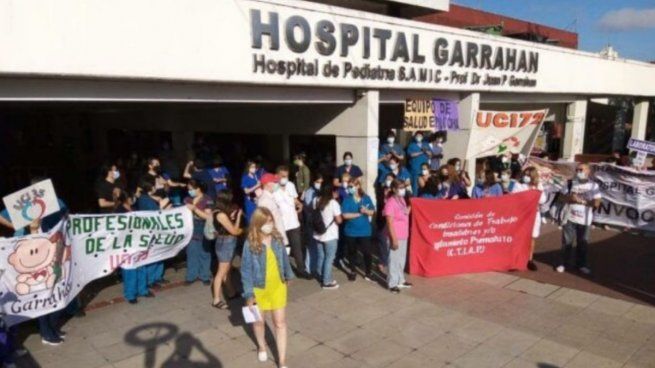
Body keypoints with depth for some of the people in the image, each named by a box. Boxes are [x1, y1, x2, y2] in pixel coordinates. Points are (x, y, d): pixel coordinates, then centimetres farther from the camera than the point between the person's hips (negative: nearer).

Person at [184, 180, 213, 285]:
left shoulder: (207, 200, -9)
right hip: (191, 231, 4)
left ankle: (205, 276, 18)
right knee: (191, 254, 8)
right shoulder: (188, 199, 5)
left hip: (203, 232, -4)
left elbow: (209, 216, -16)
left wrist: (195, 209, -19)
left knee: (204, 254, 5)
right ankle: (191, 276, 21)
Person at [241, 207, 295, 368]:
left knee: (280, 322, 5)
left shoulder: (277, 238, -9)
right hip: (259, 289, -2)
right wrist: (249, 294, -16)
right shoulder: (250, 244, -21)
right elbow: (246, 270, -16)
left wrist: (288, 275, 19)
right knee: (259, 321, 20)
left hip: (278, 287, 2)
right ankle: (262, 346, 50)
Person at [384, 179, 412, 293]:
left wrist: (409, 209, 5)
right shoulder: (390, 202, -18)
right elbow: (390, 223, -20)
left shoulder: (402, 199, 8)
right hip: (395, 236, -8)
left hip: (404, 236, 8)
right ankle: (392, 284, 11)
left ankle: (400, 280, 33)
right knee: (394, 260, 1)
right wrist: (394, 239, -20)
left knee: (402, 259, 19)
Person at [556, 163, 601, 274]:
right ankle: (563, 263, 14)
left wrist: (582, 201, -11)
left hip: (585, 219, 0)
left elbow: (596, 203, -5)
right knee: (567, 241, 4)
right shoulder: (570, 183, 5)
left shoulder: (593, 186, 0)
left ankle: (581, 264, 21)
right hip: (570, 217, 1)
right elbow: (565, 197, -1)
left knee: (583, 243, 7)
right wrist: (571, 198, -18)